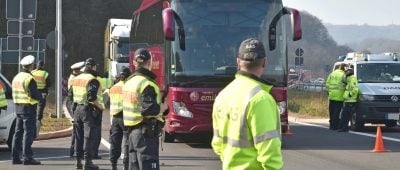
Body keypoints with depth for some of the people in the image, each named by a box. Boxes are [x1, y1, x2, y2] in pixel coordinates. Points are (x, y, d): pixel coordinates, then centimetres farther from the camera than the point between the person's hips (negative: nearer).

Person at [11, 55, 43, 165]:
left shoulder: (16, 77, 12)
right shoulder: (29, 78, -15)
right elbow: (34, 94, -21)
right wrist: (41, 97, -1)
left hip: (18, 107, 8)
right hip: (28, 108, -8)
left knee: (18, 132, 11)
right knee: (28, 132, -6)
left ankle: (15, 157, 12)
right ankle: (27, 158, -8)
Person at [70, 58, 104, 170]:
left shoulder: (76, 79, 11)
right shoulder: (92, 80, -15)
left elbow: (71, 95, 14)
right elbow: (92, 97, -23)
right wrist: (100, 106, -10)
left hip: (78, 109, 7)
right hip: (89, 110, -7)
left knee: (79, 136, 14)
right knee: (89, 136, -4)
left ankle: (78, 160, 19)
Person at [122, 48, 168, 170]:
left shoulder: (129, 81, 12)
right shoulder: (146, 84, -17)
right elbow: (149, 109, -24)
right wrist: (163, 107, -7)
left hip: (132, 131, 9)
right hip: (146, 132, -9)